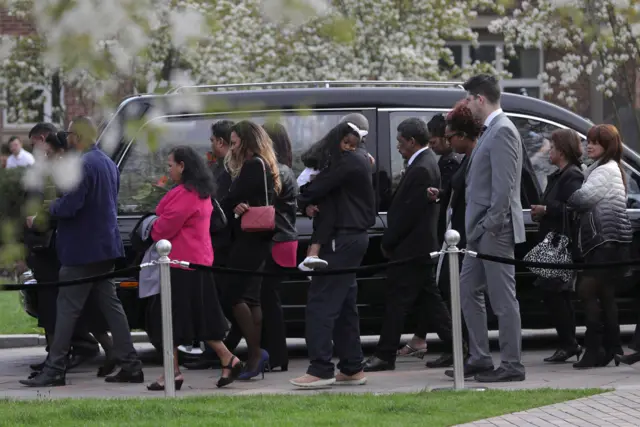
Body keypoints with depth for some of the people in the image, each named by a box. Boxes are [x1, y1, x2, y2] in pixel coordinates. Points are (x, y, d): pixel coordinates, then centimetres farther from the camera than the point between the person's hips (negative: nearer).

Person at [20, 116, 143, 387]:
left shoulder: (82, 165, -18)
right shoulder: (108, 163, 13)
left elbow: (69, 206, -25)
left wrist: (46, 211, -6)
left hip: (82, 250, -9)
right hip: (105, 247, 9)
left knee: (67, 308, -4)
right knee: (110, 305, 12)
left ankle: (54, 370, -2)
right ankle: (130, 365, 10)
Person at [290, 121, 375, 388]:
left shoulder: (348, 161, -16)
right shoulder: (361, 160, 16)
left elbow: (318, 187, -17)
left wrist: (305, 202, 4)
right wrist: (310, 204, -5)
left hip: (342, 238, -11)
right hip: (356, 234, 11)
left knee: (321, 302, -11)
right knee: (345, 305, 14)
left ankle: (320, 369, -15)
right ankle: (352, 368, 17)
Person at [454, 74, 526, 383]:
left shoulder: (502, 131, -15)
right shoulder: (490, 131, 16)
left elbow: (503, 186, -21)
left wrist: (491, 226, -21)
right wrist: (477, 228, 15)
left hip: (495, 230, -11)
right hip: (480, 231, 11)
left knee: (503, 298, -5)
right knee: (469, 292, 14)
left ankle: (511, 365, -1)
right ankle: (479, 358, 19)